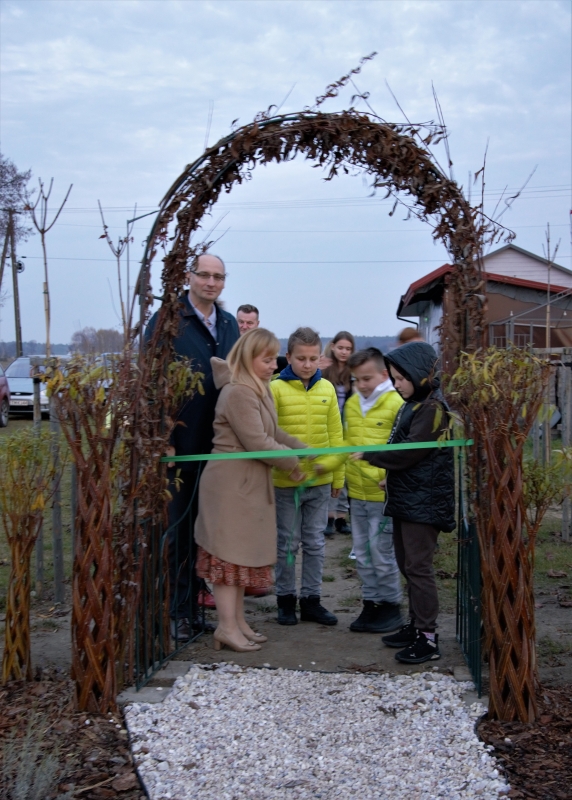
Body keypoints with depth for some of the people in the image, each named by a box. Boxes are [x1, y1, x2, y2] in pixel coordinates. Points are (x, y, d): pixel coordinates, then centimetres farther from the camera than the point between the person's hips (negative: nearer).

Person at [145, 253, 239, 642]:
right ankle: (171, 612, 13)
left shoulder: (229, 324, 11)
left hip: (215, 446, 6)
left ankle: (191, 607, 25)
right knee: (174, 533, 3)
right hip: (178, 445, -6)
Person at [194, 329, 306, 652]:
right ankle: (227, 627, 3)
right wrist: (292, 463, -10)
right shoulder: (238, 392, -18)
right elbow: (257, 442, -21)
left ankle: (239, 622, 21)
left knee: (243, 553, 13)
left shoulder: (258, 390, 15)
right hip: (231, 484, -10)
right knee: (229, 553, -4)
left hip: (249, 484, 10)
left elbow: (273, 433, 14)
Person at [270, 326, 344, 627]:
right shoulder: (276, 388, -8)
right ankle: (286, 599, 23)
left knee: (315, 543, 12)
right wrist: (284, 463, -18)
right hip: (286, 481, -3)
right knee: (287, 543, 9)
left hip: (320, 481, 3)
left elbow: (336, 436, 7)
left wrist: (338, 476, 8)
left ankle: (311, 600, 24)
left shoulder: (327, 388, 2)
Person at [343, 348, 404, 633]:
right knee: (362, 553, 14)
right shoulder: (351, 404, 9)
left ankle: (390, 605, 17)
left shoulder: (396, 404, -11)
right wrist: (346, 472, 11)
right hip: (356, 492, 7)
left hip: (383, 493, -7)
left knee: (382, 553, 1)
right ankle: (371, 604, 26)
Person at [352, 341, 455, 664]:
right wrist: (390, 477, 9)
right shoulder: (412, 405, 14)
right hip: (406, 498, 10)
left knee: (418, 567, -7)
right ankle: (416, 625, 26)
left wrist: (369, 455, -13)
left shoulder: (433, 408, -16)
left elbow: (409, 452, -20)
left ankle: (428, 638, -1)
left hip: (424, 502, -10)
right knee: (407, 564, 15)